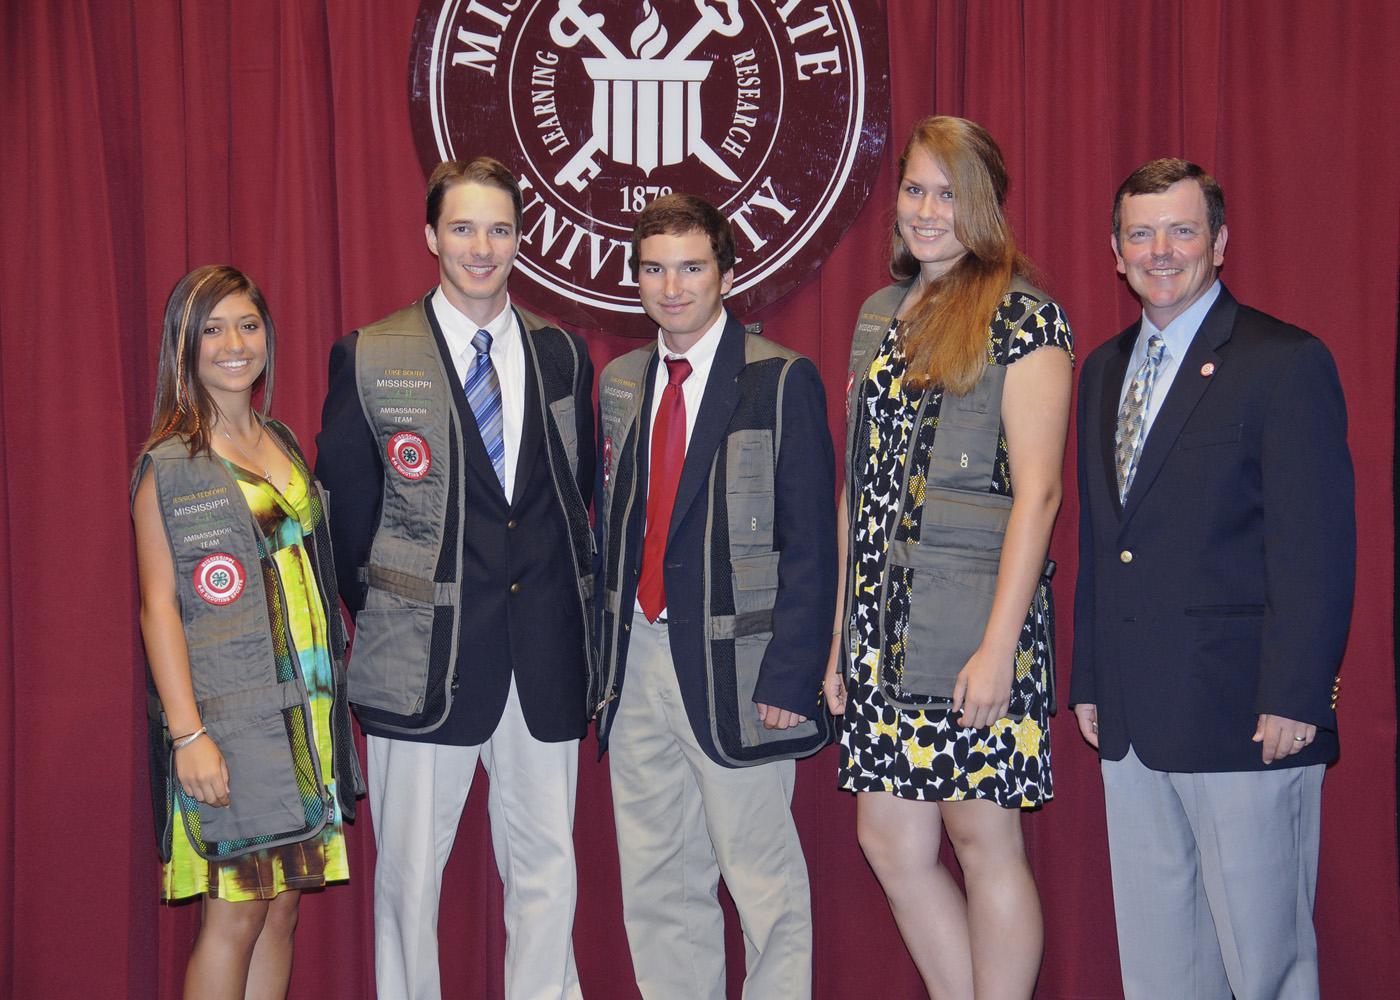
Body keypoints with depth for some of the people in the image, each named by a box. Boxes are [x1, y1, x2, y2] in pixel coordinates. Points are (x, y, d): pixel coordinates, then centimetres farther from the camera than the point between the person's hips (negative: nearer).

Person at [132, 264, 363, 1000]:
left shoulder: (282, 444, 13)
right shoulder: (169, 464, -5)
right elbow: (158, 605, -8)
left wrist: (330, 696, 10)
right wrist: (187, 732, -15)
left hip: (303, 708, 6)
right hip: (228, 714, -6)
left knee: (282, 906, 8)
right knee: (234, 912, -4)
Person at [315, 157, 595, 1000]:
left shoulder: (562, 354, 8)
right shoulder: (369, 359, -1)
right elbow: (343, 511, 4)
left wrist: (575, 605, 7)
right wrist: (378, 615, 4)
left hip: (545, 655, 3)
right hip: (425, 655, -2)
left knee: (547, 866, 9)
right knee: (410, 868, 7)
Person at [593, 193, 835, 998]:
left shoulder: (782, 381, -6)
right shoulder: (620, 383, 12)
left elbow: (810, 547, -9)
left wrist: (790, 677, -16)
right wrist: (604, 653, 8)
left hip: (734, 664, -5)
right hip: (637, 660, 6)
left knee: (763, 880, 2)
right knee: (656, 883, 13)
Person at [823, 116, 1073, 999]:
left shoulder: (1025, 318, -5)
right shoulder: (879, 315, 15)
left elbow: (1036, 491, -11)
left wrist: (999, 643, -17)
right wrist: (835, 628, 12)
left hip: (975, 619, -7)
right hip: (884, 618, 7)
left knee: (984, 836, 1)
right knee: (892, 840, 8)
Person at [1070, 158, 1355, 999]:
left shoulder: (1287, 363, -7)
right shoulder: (1105, 369, 15)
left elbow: (1318, 549, -12)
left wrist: (1293, 699, -17)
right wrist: (1089, 680, 14)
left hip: (1245, 717, -7)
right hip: (1132, 721, 7)